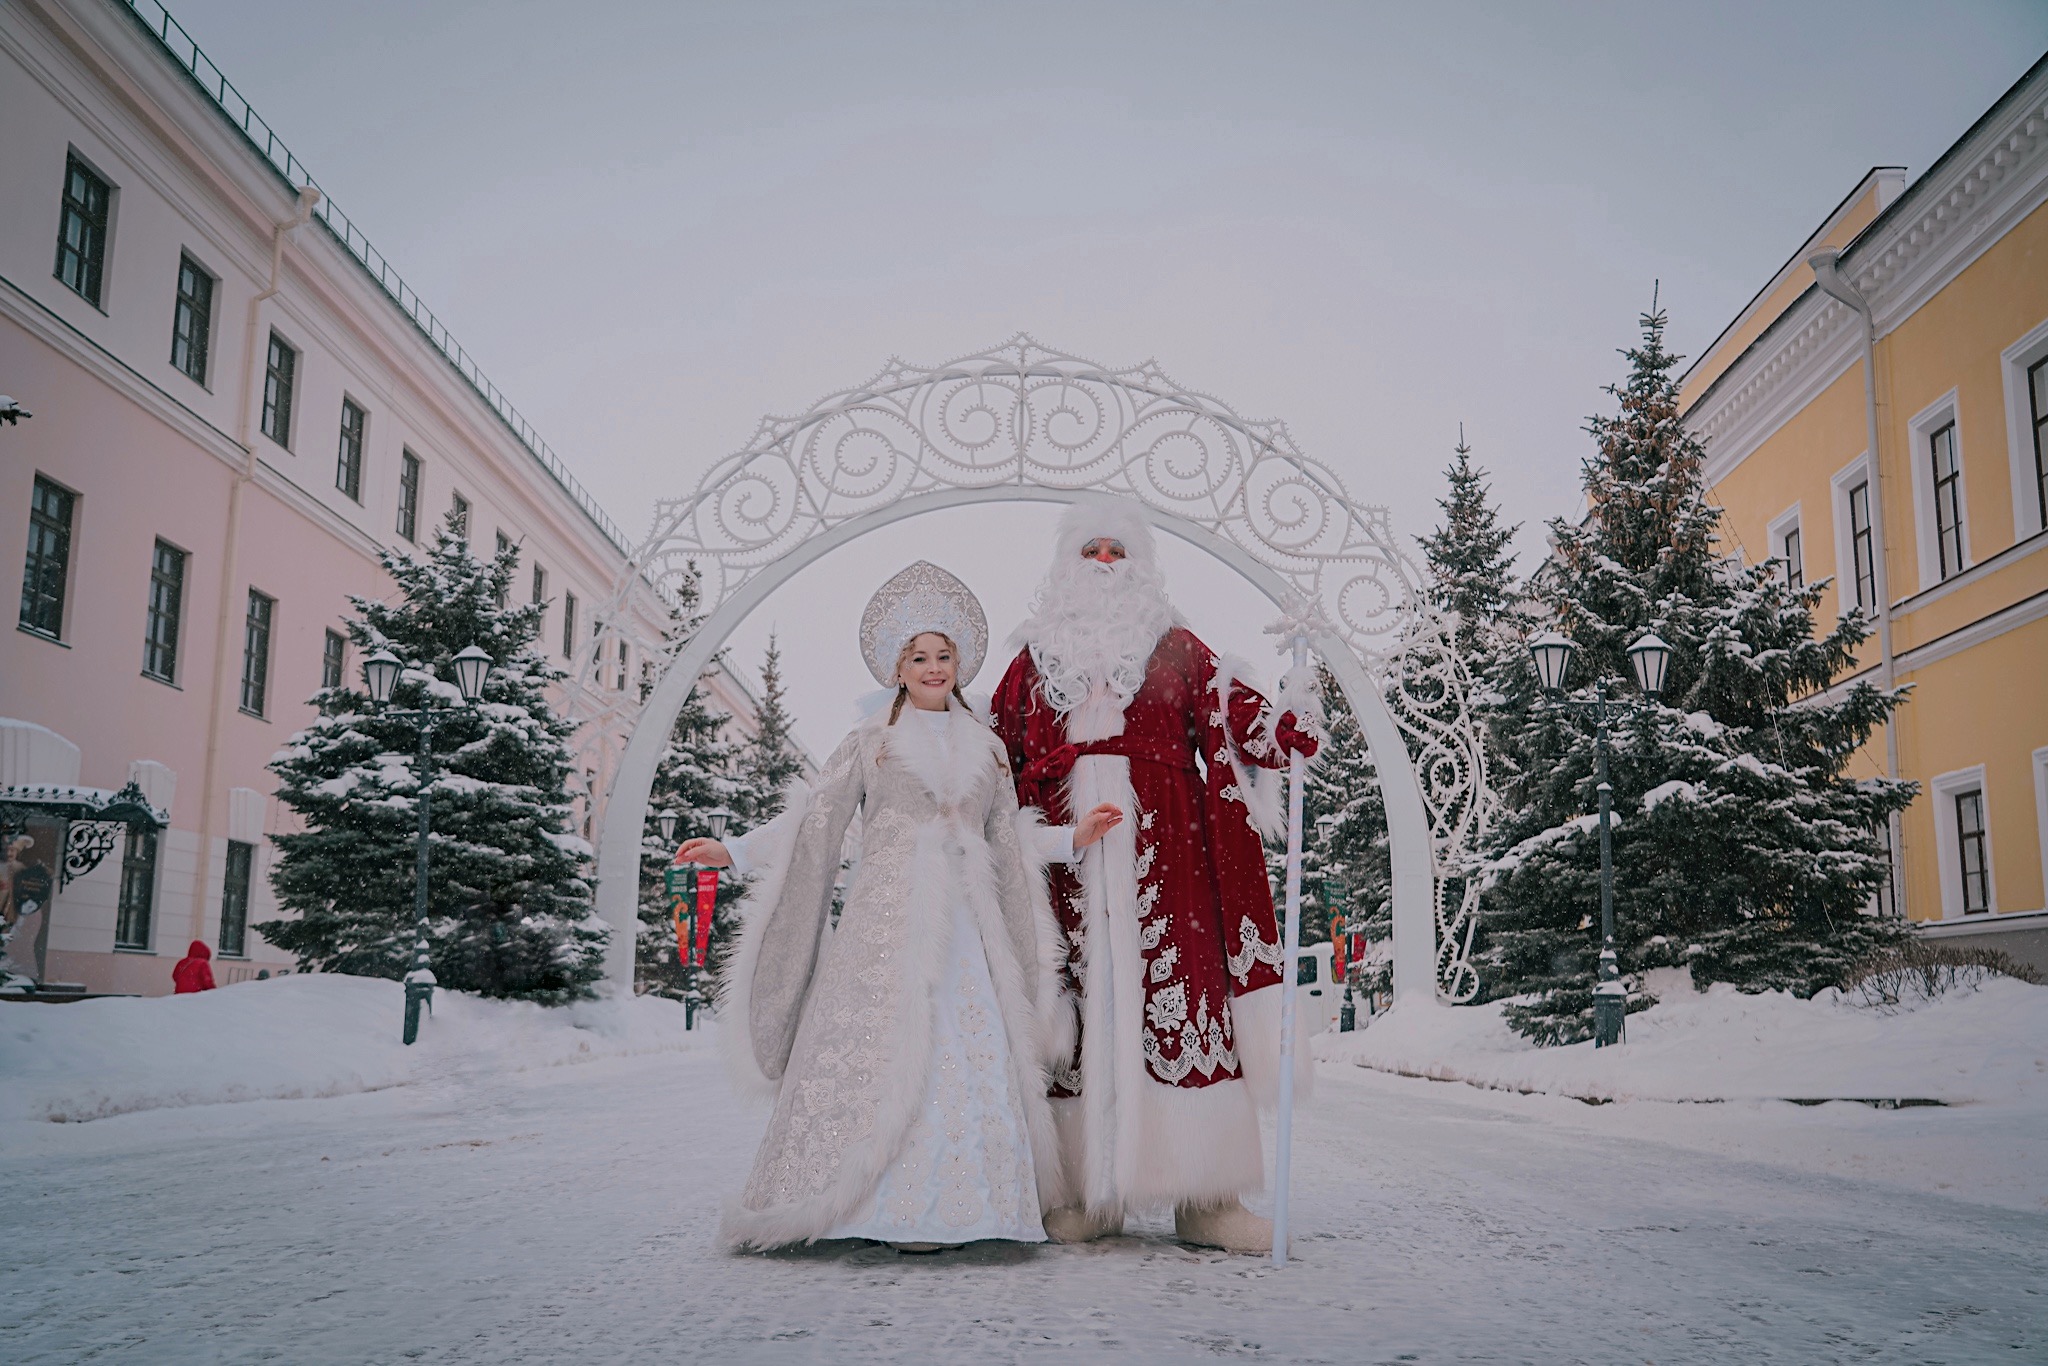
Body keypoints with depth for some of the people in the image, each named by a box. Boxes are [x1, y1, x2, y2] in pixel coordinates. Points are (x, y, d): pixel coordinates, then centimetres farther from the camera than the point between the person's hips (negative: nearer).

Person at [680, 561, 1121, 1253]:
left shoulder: (984, 746, 18)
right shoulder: (872, 740, 9)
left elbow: (1009, 836, 22)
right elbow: (814, 819, 5)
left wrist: (1073, 836, 13)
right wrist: (731, 851, -2)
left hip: (969, 917, 3)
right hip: (891, 912, -3)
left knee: (972, 1046, -6)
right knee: (884, 1045, -11)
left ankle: (953, 1205, -1)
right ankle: (889, 1208, -8)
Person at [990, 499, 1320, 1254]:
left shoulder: (1174, 647, 13)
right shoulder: (1037, 657, 18)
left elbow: (1225, 702, -3)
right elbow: (997, 750, 18)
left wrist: (1277, 732, -22)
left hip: (1162, 843, -1)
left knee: (1177, 990, -9)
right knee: (1082, 997, -2)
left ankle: (1204, 1195, -5)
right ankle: (1087, 1191, 3)